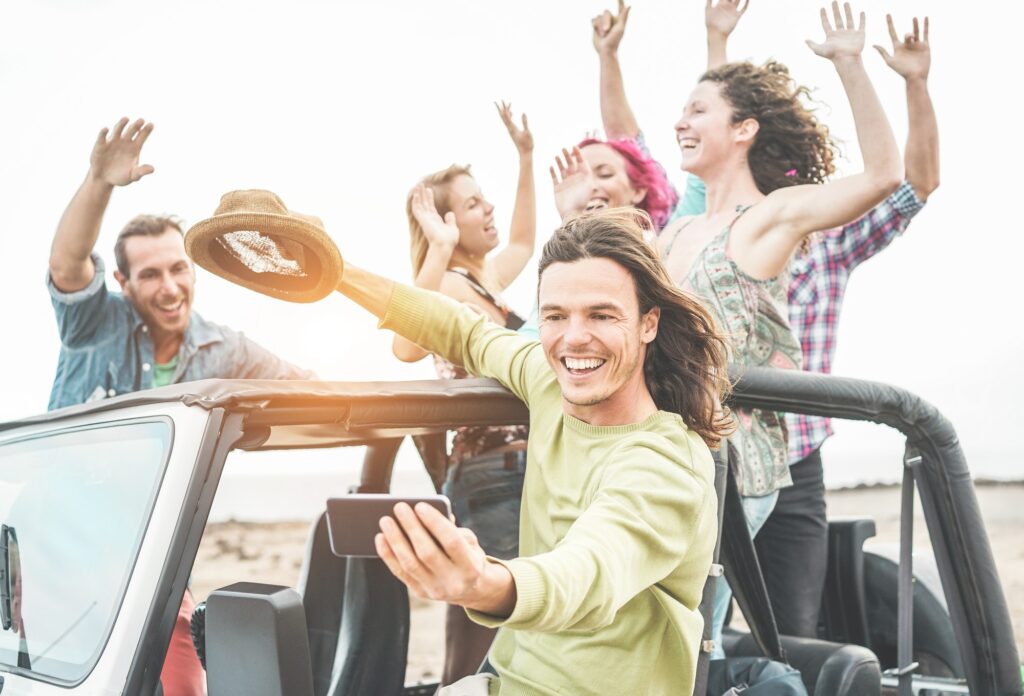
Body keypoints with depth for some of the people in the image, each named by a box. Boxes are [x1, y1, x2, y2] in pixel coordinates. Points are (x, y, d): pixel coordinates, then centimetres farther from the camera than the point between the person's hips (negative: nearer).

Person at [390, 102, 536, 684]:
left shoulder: (486, 280, 15)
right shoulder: (450, 286, -13)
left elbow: (522, 241, 37)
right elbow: (408, 346, -35)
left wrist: (526, 159, 33)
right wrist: (440, 252, -38)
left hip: (513, 475, 10)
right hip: (492, 480, -10)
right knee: (473, 660, -10)